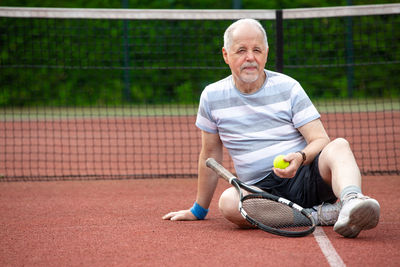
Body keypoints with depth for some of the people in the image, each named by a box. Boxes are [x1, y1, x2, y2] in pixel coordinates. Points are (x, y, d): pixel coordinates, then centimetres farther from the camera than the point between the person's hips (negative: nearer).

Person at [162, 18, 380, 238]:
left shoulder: (288, 88, 4)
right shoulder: (212, 97, 7)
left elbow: (320, 140, -1)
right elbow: (210, 154, 18)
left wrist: (301, 158, -25)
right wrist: (199, 210, 22)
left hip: (304, 177, 0)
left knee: (340, 146, -31)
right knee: (228, 201, -35)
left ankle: (352, 201, -59)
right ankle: (318, 214, -29)